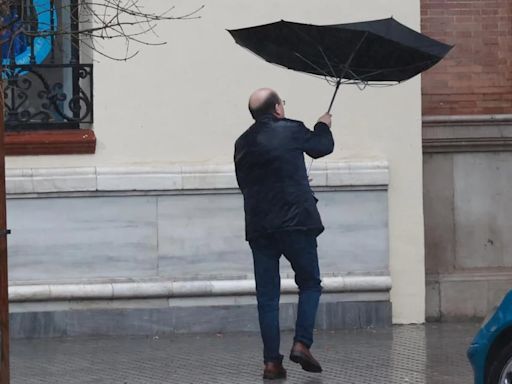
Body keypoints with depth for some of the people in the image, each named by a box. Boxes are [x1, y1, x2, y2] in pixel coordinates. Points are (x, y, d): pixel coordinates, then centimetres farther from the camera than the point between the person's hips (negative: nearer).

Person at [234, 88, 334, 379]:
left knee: (267, 295, 6)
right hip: (296, 223, -3)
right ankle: (302, 343, -4)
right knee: (310, 284, 12)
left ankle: (272, 361, 2)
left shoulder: (243, 143, 8)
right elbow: (322, 147, 14)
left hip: (258, 228, 4)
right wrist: (324, 126, 35)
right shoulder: (292, 131, -4)